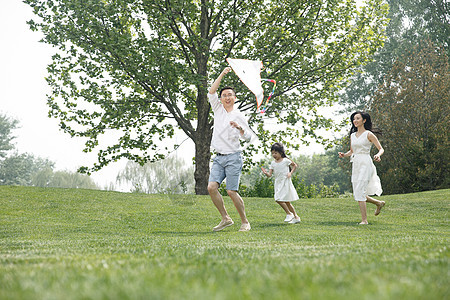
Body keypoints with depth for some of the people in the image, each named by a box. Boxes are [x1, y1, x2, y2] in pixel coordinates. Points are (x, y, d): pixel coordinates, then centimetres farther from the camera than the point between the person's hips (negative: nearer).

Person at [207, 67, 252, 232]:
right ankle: (226, 218, 0)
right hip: (218, 158, 4)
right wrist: (222, 74, -3)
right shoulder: (218, 109, 12)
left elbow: (248, 136, -3)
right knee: (211, 187, -12)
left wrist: (239, 128, -23)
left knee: (232, 191, -10)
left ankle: (245, 222, 3)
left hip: (233, 158, -4)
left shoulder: (238, 115, 1)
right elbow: (211, 92, 2)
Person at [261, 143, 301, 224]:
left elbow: (295, 165, 9)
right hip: (278, 183, 6)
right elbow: (270, 174, -1)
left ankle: (289, 214, -5)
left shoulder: (285, 160, -5)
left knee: (279, 199, -18)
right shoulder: (273, 163, 7)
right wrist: (265, 173, -23)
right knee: (286, 202, 8)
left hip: (285, 182, -6)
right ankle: (296, 217, 17)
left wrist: (290, 173, -6)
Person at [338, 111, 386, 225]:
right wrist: (344, 155, 6)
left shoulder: (368, 134, -4)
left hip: (365, 164, -7)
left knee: (359, 192, -16)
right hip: (355, 165, 7)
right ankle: (379, 203, 31)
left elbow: (381, 149, -2)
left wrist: (378, 155, -23)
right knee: (357, 194, 7)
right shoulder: (352, 135, 14)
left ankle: (364, 220, -10)